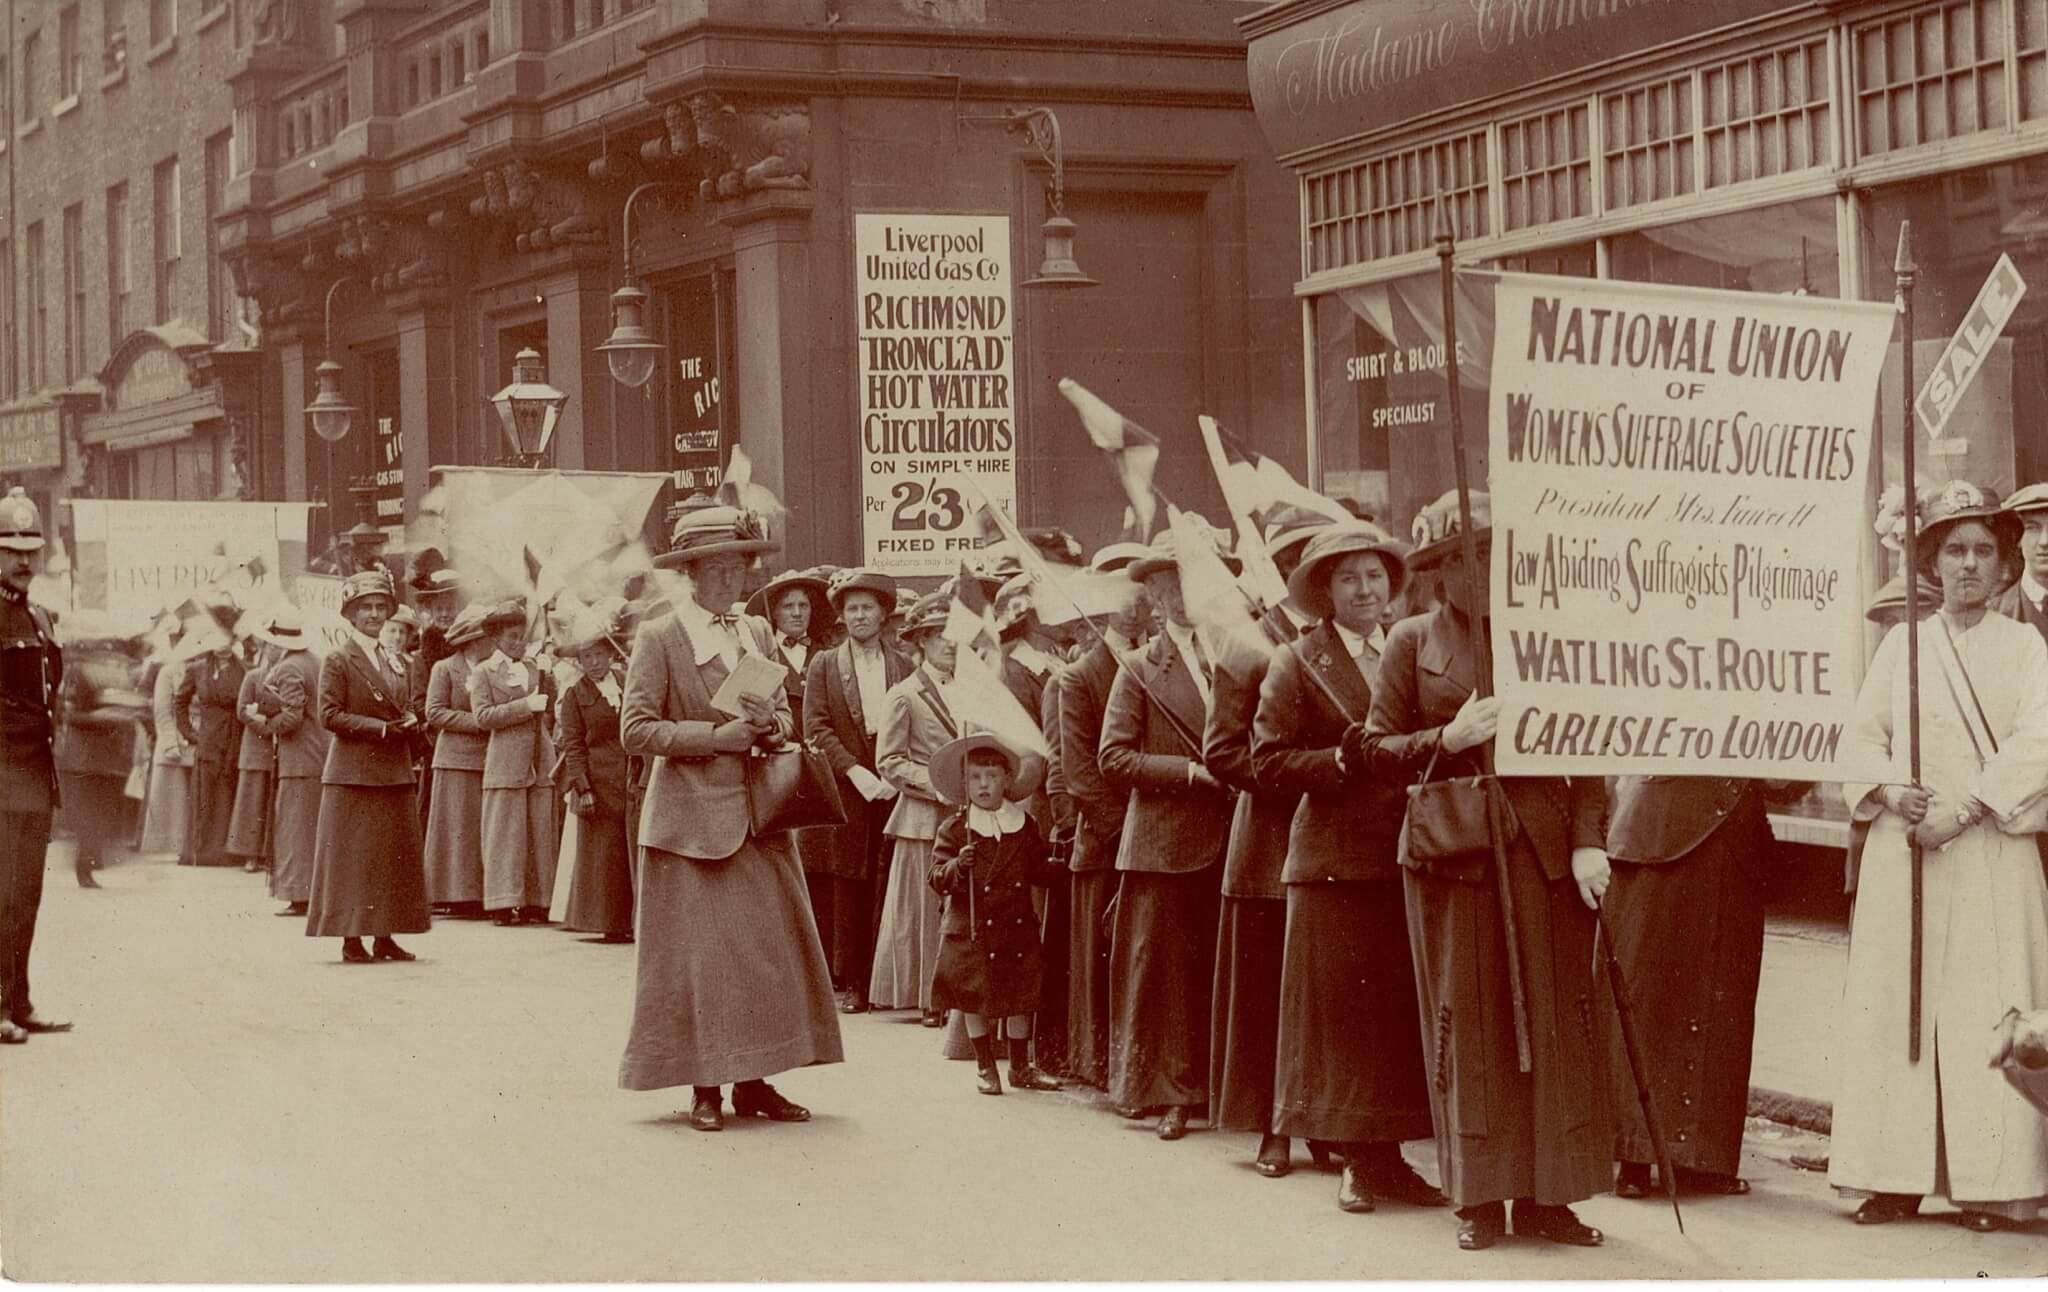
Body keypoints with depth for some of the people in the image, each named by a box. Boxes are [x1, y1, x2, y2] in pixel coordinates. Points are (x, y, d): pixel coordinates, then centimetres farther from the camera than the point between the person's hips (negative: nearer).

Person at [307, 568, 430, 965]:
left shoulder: (396, 662, 16)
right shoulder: (337, 661, -4)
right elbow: (330, 714, -11)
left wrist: (409, 721, -1)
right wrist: (382, 728, -17)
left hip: (394, 771, 7)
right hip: (354, 772, -7)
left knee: (396, 854, 6)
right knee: (353, 856, -6)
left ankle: (385, 937, 12)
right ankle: (351, 939, -3)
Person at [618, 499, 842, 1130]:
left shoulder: (758, 634, 13)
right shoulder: (659, 638, -5)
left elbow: (785, 715, 18)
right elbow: (636, 729, -10)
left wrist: (770, 724, -6)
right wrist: (715, 735, -17)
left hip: (758, 812, 5)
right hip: (692, 817, -5)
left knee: (771, 947, 1)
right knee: (700, 953, -4)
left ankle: (753, 1080, 8)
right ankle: (705, 1087, 4)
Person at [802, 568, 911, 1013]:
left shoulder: (904, 666, 11)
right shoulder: (824, 664, 8)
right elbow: (816, 729, 0)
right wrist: (854, 770, -12)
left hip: (891, 791, 1)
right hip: (842, 793, -1)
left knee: (886, 891, -2)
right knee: (846, 893, -3)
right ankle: (850, 982, 1)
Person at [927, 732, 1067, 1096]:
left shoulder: (1025, 826, 3)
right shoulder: (954, 828, -6)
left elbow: (1039, 871, 10)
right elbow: (938, 879, -8)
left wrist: (1061, 867, -9)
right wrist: (957, 865, -27)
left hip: (1018, 930, 2)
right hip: (972, 932, -2)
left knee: (1020, 998, 9)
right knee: (974, 1001, 5)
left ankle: (1020, 1067, 24)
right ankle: (986, 1068, 21)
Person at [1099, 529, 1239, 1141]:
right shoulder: (1141, 671, 2)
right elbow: (1114, 759, -6)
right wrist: (1193, 772, -13)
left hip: (1230, 841, 3)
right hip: (1167, 844, -2)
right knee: (1167, 970, 1)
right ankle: (1171, 1094, 8)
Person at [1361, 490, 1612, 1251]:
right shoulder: (1413, 643, 4)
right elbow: (1374, 752, 2)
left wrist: (1589, 841, -7)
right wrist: (1447, 739, -15)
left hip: (1543, 847, 1)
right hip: (1453, 852, -1)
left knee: (1555, 1018, 0)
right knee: (1467, 1024, 3)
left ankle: (1544, 1194, 8)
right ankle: (1479, 1198, 11)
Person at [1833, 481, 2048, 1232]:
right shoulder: (1901, 645, 14)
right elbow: (1864, 735, 11)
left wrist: (1965, 806, -17)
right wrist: (1888, 789, -9)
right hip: (1902, 847, 3)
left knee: (1986, 1007, -7)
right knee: (1892, 1001, -1)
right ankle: (1895, 1179, 2)